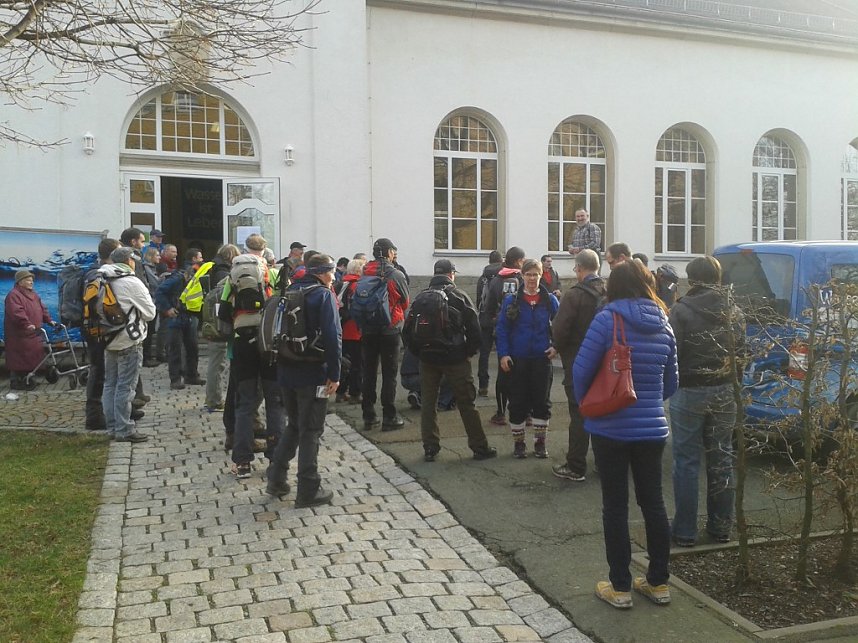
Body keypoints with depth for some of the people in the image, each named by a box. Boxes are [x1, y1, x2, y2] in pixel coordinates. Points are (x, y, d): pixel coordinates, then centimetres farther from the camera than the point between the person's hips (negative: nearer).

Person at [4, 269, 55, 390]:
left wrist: (49, 320, 9)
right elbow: (17, 312, -27)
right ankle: (16, 381, 5)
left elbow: (42, 309, 22)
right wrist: (27, 324, -35)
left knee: (33, 357, 12)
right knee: (19, 359, -5)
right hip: (19, 335, -9)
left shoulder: (34, 295, 17)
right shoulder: (14, 295, -14)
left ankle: (26, 379, 24)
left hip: (33, 334, 9)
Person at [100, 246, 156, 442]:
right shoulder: (132, 282, -15)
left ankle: (112, 426, 21)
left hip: (109, 341, 8)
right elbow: (150, 312, -9)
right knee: (125, 387, -4)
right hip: (129, 341, -8)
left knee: (110, 384, 13)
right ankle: (124, 430, 0)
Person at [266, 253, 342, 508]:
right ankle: (308, 491, 8)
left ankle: (276, 479, 22)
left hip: (287, 372, 7)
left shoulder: (291, 292, 12)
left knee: (294, 425, 21)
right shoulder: (324, 295, -10)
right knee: (311, 430, 2)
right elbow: (332, 336, -19)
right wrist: (334, 374, -15)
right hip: (313, 375, -7)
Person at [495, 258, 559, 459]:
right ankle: (518, 442, 19)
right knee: (518, 402, 5)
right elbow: (501, 328, -2)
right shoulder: (511, 300, -2)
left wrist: (556, 346, -5)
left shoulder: (550, 300, 2)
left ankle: (540, 442, 20)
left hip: (542, 359, 1)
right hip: (518, 359, -1)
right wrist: (503, 354, -10)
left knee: (542, 401, 7)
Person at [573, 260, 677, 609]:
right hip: (652, 428, 5)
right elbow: (670, 383, 11)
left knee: (615, 505, 6)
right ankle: (659, 583, 26)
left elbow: (581, 369, -12)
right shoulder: (663, 324, 5)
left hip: (610, 427, -4)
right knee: (653, 502, 15)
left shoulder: (608, 318, -12)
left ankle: (620, 587, 15)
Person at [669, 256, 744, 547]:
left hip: (689, 392, -5)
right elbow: (741, 351, 9)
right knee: (722, 460, 14)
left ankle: (685, 531, 8)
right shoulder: (734, 312, 3)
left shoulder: (681, 311, -15)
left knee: (686, 461, 4)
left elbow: (672, 352, -16)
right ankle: (721, 526, 23)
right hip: (724, 392, 5)